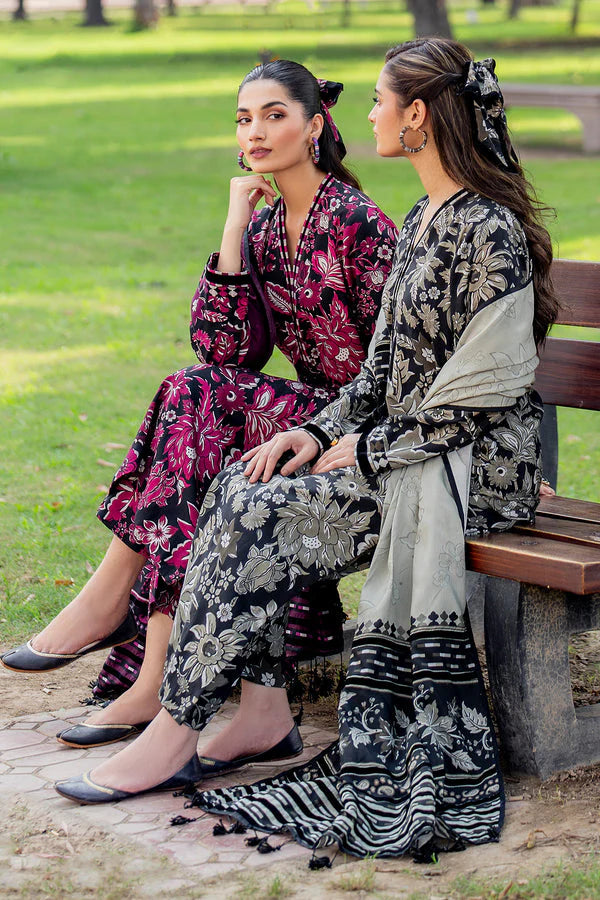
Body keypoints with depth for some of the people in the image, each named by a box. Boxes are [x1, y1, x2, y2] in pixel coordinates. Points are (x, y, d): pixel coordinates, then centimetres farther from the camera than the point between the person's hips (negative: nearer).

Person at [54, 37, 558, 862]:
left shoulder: (489, 232, -16)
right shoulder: (422, 220, 14)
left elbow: (477, 396, -19)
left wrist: (365, 450, -13)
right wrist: (322, 430, 2)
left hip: (479, 468, -9)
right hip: (403, 452, 9)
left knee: (256, 514, -20)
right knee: (243, 492, -9)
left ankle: (178, 730, -9)